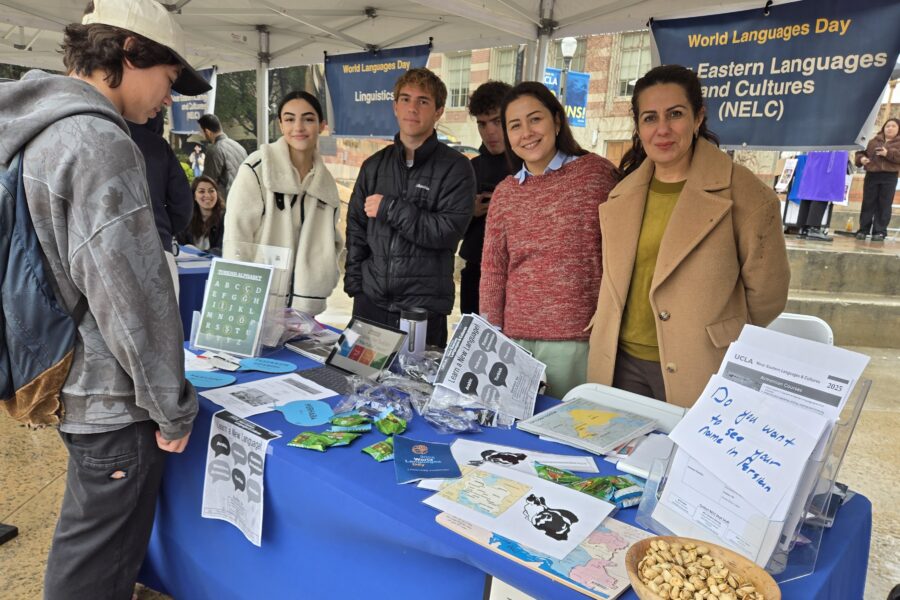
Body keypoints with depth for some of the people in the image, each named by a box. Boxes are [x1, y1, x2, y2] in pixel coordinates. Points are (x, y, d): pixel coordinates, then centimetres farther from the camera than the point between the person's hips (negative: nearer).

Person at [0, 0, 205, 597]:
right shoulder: (99, 142, -21)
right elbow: (131, 294, -24)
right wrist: (173, 406, -14)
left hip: (70, 383, 10)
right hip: (112, 398, -9)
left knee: (85, 540, 26)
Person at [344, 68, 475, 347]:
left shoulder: (456, 168, -4)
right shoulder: (375, 165, 11)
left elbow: (448, 230, -15)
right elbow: (356, 229, 12)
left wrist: (389, 208, -12)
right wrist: (354, 283, 4)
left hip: (425, 306, -4)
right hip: (371, 301, 4)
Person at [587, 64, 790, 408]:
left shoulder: (741, 193, -9)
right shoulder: (622, 196, 8)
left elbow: (766, 293, -4)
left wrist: (707, 336, 6)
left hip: (698, 375, -4)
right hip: (621, 365, 5)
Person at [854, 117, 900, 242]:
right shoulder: (873, 141, 14)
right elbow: (861, 152, 16)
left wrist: (888, 153, -21)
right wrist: (861, 158, -5)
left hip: (889, 177, -2)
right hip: (871, 175, 2)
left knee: (884, 205, -1)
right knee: (868, 204, 4)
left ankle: (880, 232, 2)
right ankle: (863, 230, 9)